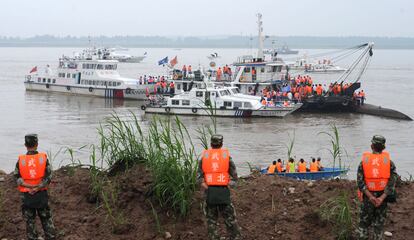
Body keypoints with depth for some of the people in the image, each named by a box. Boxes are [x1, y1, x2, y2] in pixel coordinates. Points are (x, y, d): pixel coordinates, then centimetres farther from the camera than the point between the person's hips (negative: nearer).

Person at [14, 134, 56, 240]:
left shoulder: (20, 160, -5)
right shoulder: (43, 158, -6)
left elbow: (17, 177, -10)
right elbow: (48, 177, -12)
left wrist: (28, 186, -15)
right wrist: (38, 188, -15)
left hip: (26, 196, 0)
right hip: (41, 195, 0)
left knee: (30, 220, 11)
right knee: (46, 219, 13)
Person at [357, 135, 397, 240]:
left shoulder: (364, 161, -4)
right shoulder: (388, 161, -3)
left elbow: (360, 182, -12)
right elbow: (392, 181, -12)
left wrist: (370, 196, -15)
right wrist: (382, 198, -17)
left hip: (367, 197, 0)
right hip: (382, 196, 0)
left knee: (364, 223, 12)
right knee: (379, 223, 11)